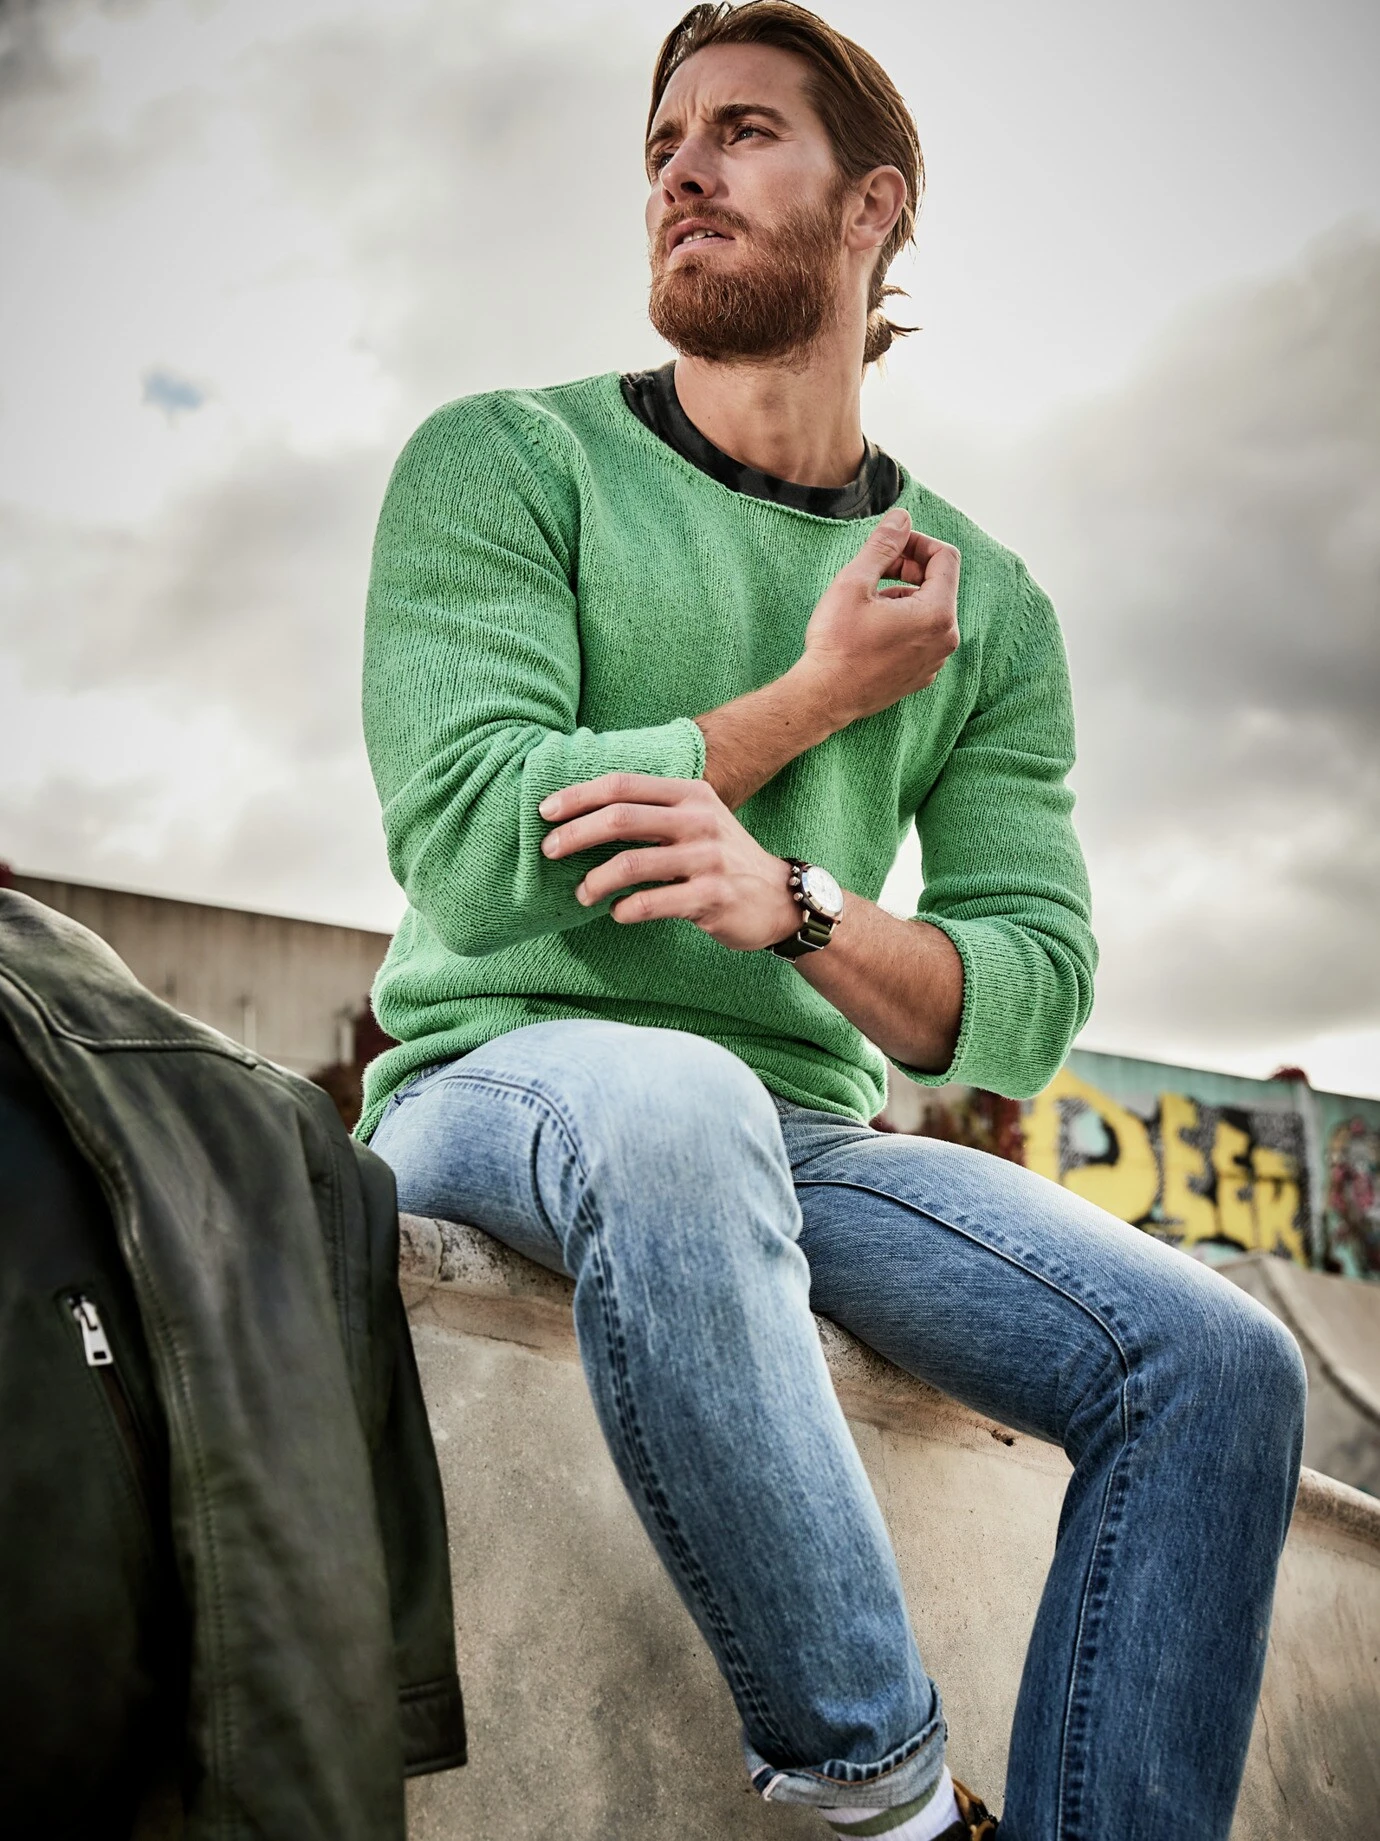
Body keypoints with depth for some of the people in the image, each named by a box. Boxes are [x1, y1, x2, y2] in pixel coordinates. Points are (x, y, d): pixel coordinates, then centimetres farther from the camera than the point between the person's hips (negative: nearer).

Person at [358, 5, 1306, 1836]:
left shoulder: (986, 604, 11)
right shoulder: (506, 461, 2)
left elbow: (1029, 997, 1)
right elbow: (466, 842, -13)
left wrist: (798, 902, -20)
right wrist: (817, 697, -7)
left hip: (804, 1138, 4)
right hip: (501, 1082, -3)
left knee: (1218, 1367, -17)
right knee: (672, 1100, -38)